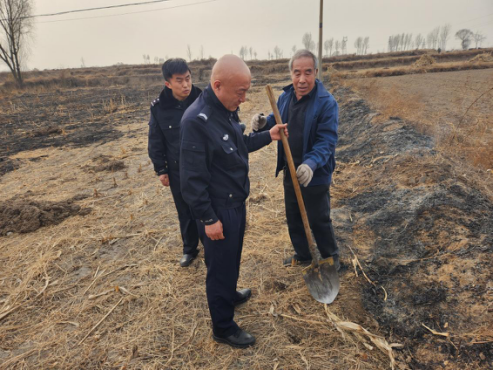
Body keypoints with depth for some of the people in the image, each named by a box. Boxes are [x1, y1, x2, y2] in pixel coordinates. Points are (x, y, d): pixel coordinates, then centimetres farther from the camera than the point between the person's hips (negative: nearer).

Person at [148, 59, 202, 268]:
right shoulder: (159, 108, -8)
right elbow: (155, 141, 2)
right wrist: (160, 169, 1)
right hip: (177, 171, 2)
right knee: (185, 212, 15)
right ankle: (190, 249, 37)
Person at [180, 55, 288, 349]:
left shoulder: (229, 110, 2)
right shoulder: (197, 120, -26)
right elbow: (192, 176, -24)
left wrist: (267, 136, 6)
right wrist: (208, 219, -19)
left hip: (237, 202, 9)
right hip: (218, 210, -8)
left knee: (232, 258, 27)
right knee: (221, 266, 8)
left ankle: (230, 294, 52)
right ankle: (223, 328, 29)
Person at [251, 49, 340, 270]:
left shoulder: (326, 102, -18)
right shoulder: (285, 97, 1)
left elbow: (327, 140, -24)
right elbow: (278, 123, 13)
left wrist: (311, 164, -42)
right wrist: (264, 123, -12)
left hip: (315, 175, -6)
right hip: (290, 172, 7)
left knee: (319, 220, 7)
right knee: (293, 218, 19)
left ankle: (331, 259, 33)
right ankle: (302, 255, 41)